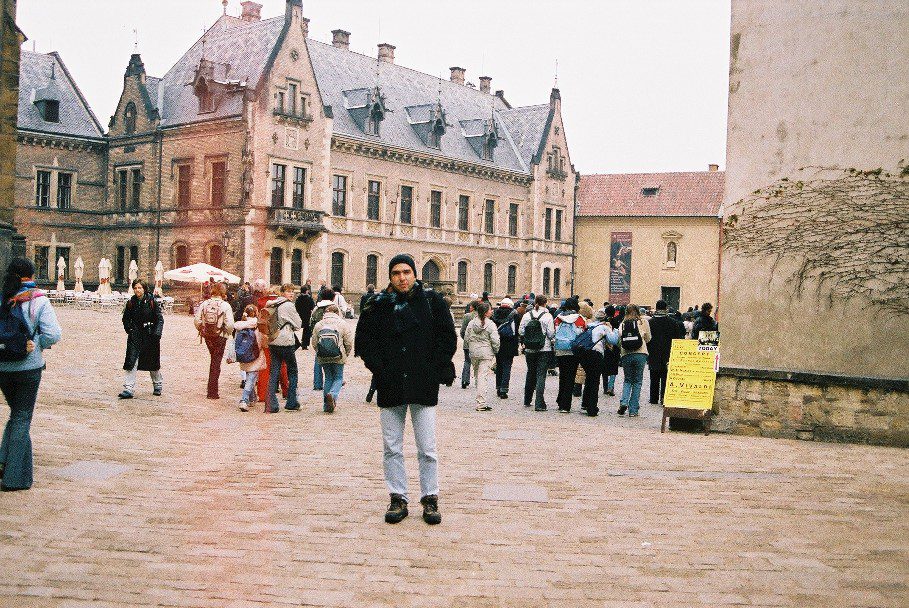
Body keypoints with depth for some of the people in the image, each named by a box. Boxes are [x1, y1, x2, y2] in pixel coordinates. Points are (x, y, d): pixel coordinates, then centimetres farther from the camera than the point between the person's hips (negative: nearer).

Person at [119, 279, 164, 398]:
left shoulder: (152, 302, -6)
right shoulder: (131, 303, 3)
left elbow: (160, 319, -5)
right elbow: (126, 318, 16)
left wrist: (157, 333, -16)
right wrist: (129, 329, 0)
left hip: (150, 335, -2)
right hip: (135, 336, 2)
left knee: (152, 362, 10)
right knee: (131, 362, -9)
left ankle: (158, 385, 31)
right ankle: (128, 389, -10)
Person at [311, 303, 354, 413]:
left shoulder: (318, 325, 5)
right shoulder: (343, 324, -2)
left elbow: (314, 343, 6)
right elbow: (349, 343, -3)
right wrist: (345, 355, 12)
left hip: (323, 358, 3)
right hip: (338, 358, -3)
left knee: (328, 378, 14)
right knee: (338, 378, 10)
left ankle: (327, 406, 12)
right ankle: (333, 395, -19)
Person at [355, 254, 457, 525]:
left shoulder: (433, 302, 2)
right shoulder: (378, 306, 5)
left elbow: (448, 338, 3)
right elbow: (363, 340, 9)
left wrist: (434, 369, -5)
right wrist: (379, 368, -3)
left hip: (424, 385, -2)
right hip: (390, 387, 2)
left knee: (427, 449, 2)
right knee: (392, 448, 7)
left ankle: (430, 498, 14)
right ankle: (398, 498, 18)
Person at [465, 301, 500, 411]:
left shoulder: (471, 323, 2)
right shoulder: (490, 324, -12)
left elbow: (466, 339, 5)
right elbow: (495, 341, -14)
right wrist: (495, 351, 3)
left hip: (473, 353, 5)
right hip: (486, 354, -5)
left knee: (477, 376, 18)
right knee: (483, 377, -5)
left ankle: (481, 401, 27)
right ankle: (481, 403, -8)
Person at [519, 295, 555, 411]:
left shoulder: (527, 315, 1)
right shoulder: (547, 316, -10)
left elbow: (520, 331, 2)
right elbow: (551, 333, -11)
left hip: (529, 349, 4)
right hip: (544, 349, -4)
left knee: (531, 373, 18)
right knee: (541, 375, -3)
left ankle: (527, 400, 28)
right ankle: (539, 404, -9)